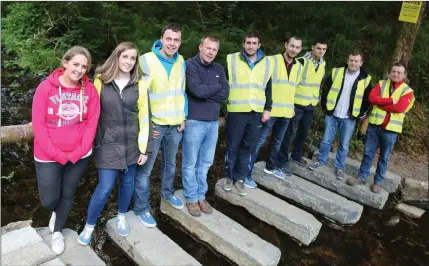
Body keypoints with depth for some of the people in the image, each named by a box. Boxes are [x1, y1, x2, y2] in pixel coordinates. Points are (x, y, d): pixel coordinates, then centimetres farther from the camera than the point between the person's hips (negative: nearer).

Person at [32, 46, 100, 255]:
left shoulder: (90, 89, -6)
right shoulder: (46, 87, -11)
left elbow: (92, 122, -4)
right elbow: (38, 124, -11)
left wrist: (79, 151, -12)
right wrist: (56, 154, -15)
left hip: (79, 155, 2)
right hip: (48, 156, -1)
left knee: (68, 195, 16)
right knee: (49, 201, 4)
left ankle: (57, 232, 41)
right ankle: (57, 212, 42)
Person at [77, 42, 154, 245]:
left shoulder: (140, 83, -2)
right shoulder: (101, 80, -4)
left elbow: (144, 117, -1)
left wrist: (144, 148, -2)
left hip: (131, 144, 2)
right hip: (107, 143, -2)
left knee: (127, 183, 14)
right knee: (105, 187, -2)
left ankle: (122, 217, 40)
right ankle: (89, 226, 22)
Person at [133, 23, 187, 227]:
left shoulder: (181, 62, 5)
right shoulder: (146, 60, -14)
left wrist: (183, 117, 8)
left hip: (175, 124, 6)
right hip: (153, 124, -5)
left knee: (170, 163, 22)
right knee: (145, 169, 2)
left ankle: (167, 193, 45)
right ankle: (141, 209, 18)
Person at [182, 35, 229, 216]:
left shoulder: (218, 69, 11)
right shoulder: (190, 65, -7)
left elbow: (225, 93, 0)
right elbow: (197, 90, -21)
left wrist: (206, 92, -12)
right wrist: (216, 87, -6)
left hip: (213, 122, 6)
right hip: (194, 122, -6)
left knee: (205, 162, 14)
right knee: (190, 163, 5)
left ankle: (201, 196, 28)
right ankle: (191, 198, 20)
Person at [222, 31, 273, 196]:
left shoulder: (267, 63, 9)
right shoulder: (231, 60, 1)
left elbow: (268, 88, 13)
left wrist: (267, 109, 6)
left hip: (256, 112, 3)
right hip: (236, 111, -2)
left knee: (248, 147, 9)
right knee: (232, 146, 6)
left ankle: (240, 178, 22)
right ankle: (229, 176, 23)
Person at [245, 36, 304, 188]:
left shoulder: (299, 67, 10)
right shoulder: (272, 61, -8)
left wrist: (292, 106, 18)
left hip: (286, 112, 6)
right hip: (270, 110, -6)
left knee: (277, 142, 19)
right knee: (259, 142, -4)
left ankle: (271, 167, 38)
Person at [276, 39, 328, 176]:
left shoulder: (323, 65, 8)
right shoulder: (302, 61, -13)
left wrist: (318, 98, 19)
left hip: (311, 105, 7)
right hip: (298, 103, -6)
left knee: (304, 132, 16)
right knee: (290, 132, -3)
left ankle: (296, 155, 34)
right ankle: (283, 161, 5)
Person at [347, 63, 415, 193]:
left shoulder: (407, 91, -1)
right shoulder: (381, 83, 5)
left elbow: (399, 108, -17)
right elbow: (372, 97, -11)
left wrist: (380, 103, -13)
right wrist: (390, 101, -18)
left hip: (390, 128, -1)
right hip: (375, 124, 2)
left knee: (384, 157, 10)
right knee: (368, 152, 8)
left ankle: (378, 182, 21)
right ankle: (362, 176, 20)